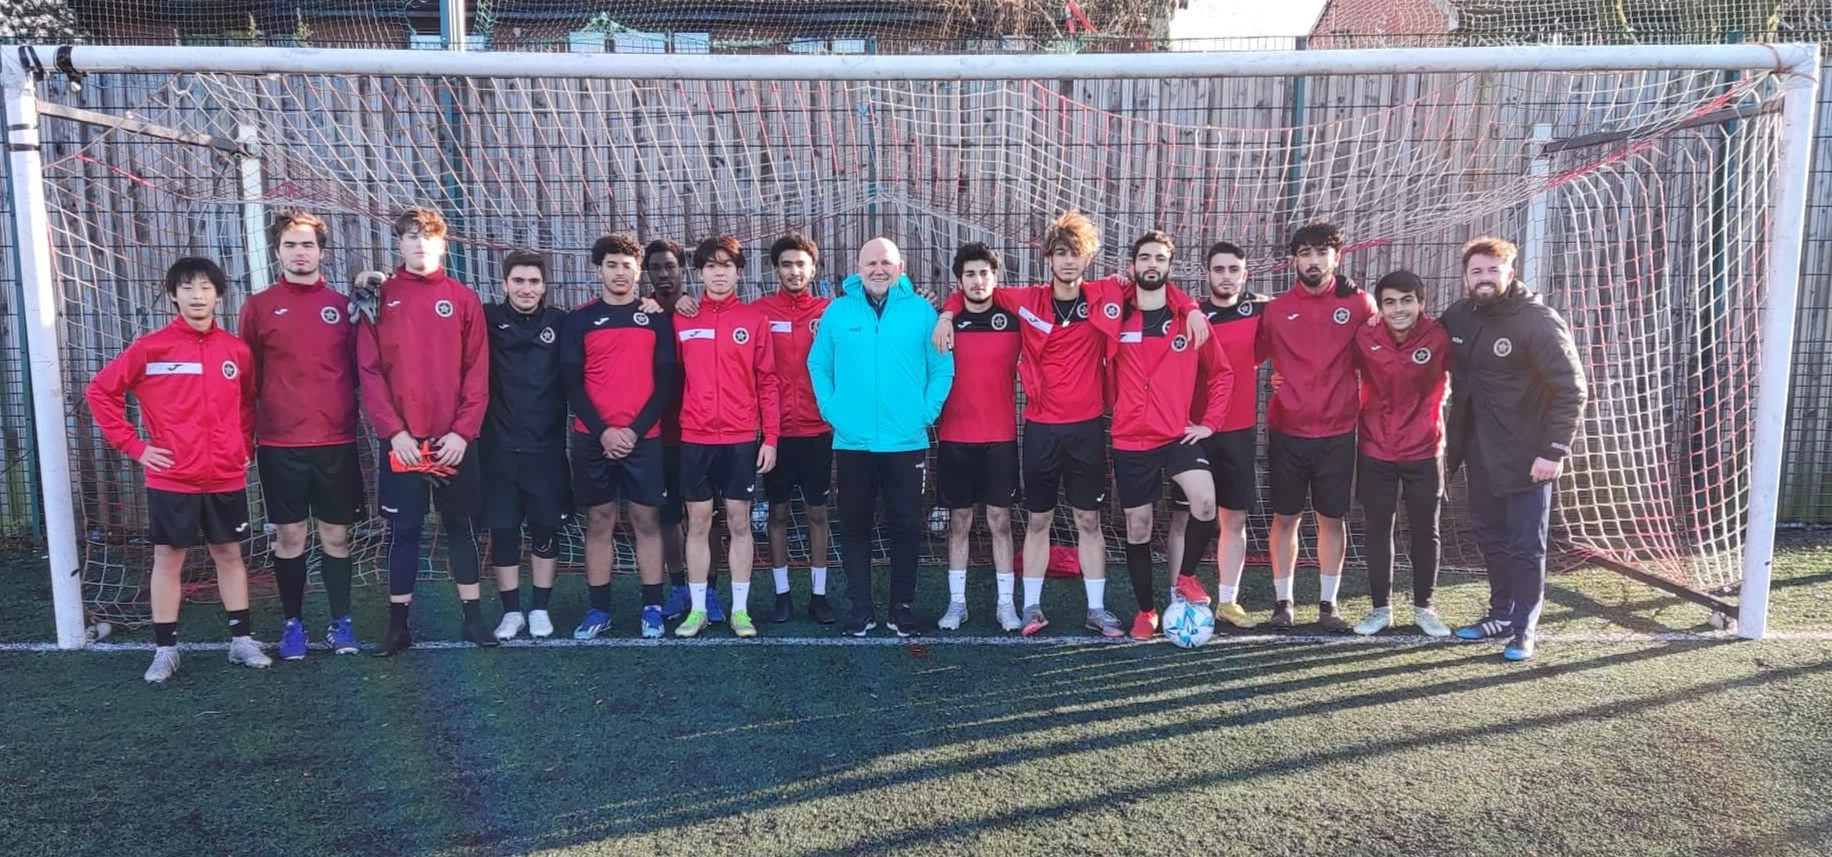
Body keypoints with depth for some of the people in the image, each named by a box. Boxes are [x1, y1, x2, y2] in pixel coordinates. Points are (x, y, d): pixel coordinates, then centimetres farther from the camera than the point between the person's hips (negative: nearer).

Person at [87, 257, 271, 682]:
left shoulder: (238, 351, 3)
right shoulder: (150, 348, -5)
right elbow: (100, 391, 0)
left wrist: (246, 446, 8)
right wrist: (134, 445, -4)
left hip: (227, 478, 2)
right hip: (171, 479, -2)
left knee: (230, 554, 11)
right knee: (168, 558, 6)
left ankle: (242, 639, 20)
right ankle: (165, 649, 15)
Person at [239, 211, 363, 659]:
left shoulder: (342, 305, 7)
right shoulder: (258, 306, 3)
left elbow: (358, 370, 10)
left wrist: (360, 422, 5)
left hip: (337, 442, 1)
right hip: (280, 445, -1)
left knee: (335, 535, 8)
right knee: (290, 535, 6)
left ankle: (341, 621, 18)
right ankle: (292, 623, 18)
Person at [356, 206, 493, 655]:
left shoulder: (464, 298, 5)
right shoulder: (380, 299, 4)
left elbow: (477, 372, 1)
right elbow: (369, 372, -2)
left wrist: (463, 431, -8)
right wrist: (394, 431, -11)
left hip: (454, 440, 1)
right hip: (400, 440, 0)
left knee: (460, 525, 10)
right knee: (403, 530, 6)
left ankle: (473, 615, 18)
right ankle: (398, 623, 14)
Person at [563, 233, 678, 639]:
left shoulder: (656, 319, 6)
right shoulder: (579, 320, 5)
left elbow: (666, 381, 2)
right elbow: (572, 383, 1)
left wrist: (636, 429, -8)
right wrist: (602, 431, -9)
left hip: (644, 437, 0)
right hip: (593, 438, 0)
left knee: (647, 520, 2)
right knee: (598, 522, 6)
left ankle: (652, 608, 10)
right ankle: (599, 609, 13)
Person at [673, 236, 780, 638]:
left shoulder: (754, 319, 2)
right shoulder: (682, 320, 4)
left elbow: (767, 382, 1)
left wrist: (770, 437, -2)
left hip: (742, 439, -1)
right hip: (695, 438, 1)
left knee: (740, 522, 6)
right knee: (698, 523, 7)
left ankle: (740, 609, 15)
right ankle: (698, 609, 17)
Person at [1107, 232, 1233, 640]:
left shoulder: (1190, 319, 1)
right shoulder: (1117, 318, 1)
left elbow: (1221, 372, 9)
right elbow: (1107, 375, 14)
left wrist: (1210, 422, 2)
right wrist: (1116, 415, 8)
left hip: (1179, 435, -1)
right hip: (1130, 441, 1)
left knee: (1205, 502, -25)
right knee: (1137, 527, 8)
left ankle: (1186, 578, 1)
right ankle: (1146, 610, 26)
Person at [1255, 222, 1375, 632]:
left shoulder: (1359, 304, 0)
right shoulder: (1276, 309, 1)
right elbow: (1251, 356, 8)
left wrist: (1361, 398, 4)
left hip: (1338, 433, 0)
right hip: (1287, 432, 0)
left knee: (1332, 519, 7)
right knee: (1285, 517, 7)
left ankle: (1328, 603, 19)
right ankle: (1283, 601, 18)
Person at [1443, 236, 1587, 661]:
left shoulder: (1538, 321, -14)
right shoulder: (1457, 317, 3)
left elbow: (1571, 390, -15)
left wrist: (1555, 451, -19)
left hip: (1527, 456, -6)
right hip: (1480, 452, 6)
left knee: (1525, 545, 3)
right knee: (1490, 538, 16)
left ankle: (1524, 628, 13)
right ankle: (1501, 614, 30)